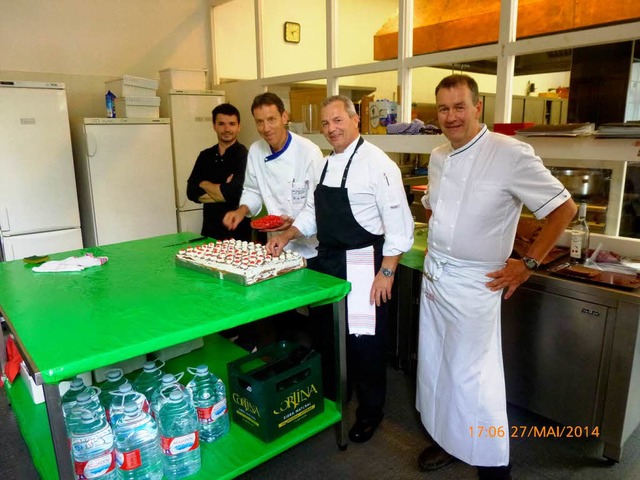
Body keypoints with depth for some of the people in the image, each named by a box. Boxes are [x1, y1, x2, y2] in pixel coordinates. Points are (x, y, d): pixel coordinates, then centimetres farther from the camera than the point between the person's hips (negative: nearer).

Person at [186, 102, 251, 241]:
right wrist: (221, 190, -14)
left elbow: (234, 193, -22)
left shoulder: (244, 155, -12)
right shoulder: (205, 156, 6)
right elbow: (192, 192, -1)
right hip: (209, 229, 6)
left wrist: (205, 184, -5)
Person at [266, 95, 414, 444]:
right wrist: (288, 235, 1)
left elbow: (398, 222, -16)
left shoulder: (375, 162, -14)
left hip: (362, 265, -7)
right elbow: (313, 211, 17)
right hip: (327, 262, 8)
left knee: (364, 342, 5)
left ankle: (370, 410, 28)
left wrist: (387, 272, -17)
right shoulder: (327, 163, 11)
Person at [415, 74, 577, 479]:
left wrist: (528, 265, -11)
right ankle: (448, 440, 38)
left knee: (471, 377, 0)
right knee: (436, 366, 17)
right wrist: (434, 247, 12)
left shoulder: (510, 154, -17)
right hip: (434, 275, 7)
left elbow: (564, 208, -12)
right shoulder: (438, 157, 5)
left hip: (473, 282, -7)